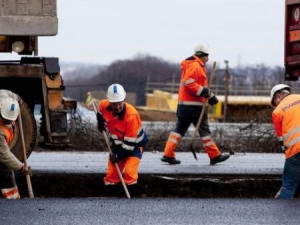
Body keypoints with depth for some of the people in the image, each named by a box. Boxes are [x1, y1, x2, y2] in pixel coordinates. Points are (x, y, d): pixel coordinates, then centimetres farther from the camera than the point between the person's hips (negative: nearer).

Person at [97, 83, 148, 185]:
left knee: (129, 172, -23)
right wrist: (100, 122, 14)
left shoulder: (131, 115, -35)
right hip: (117, 142, 6)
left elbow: (130, 142, -28)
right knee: (111, 173, 1)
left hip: (135, 144, -6)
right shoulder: (104, 105, -20)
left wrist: (119, 155, -21)